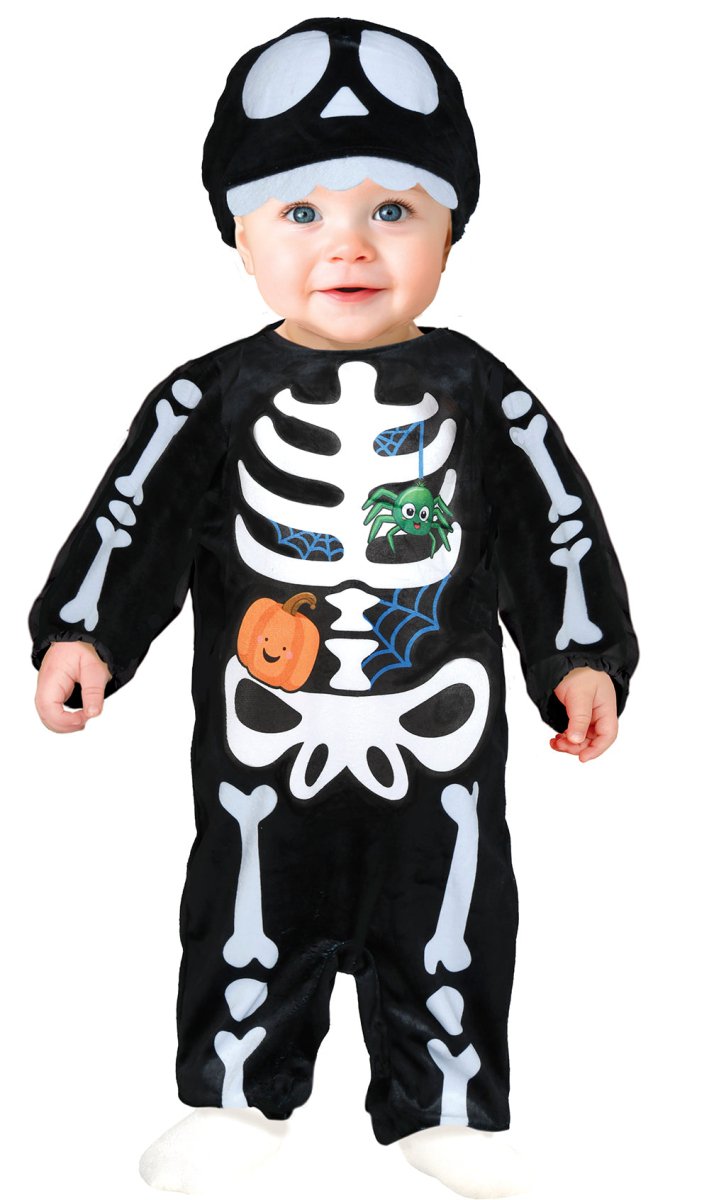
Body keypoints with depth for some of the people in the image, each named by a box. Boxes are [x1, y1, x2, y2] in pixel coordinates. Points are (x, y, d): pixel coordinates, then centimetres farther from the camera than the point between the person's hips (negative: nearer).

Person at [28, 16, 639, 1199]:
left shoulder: (477, 392, -3)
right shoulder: (214, 396, -5)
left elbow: (559, 526, 2)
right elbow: (135, 520, -1)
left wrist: (585, 657, 0)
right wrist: (80, 635, -7)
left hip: (442, 744, 1)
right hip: (263, 745, 0)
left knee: (447, 935, 13)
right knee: (250, 928, 14)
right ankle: (236, 1096, 35)